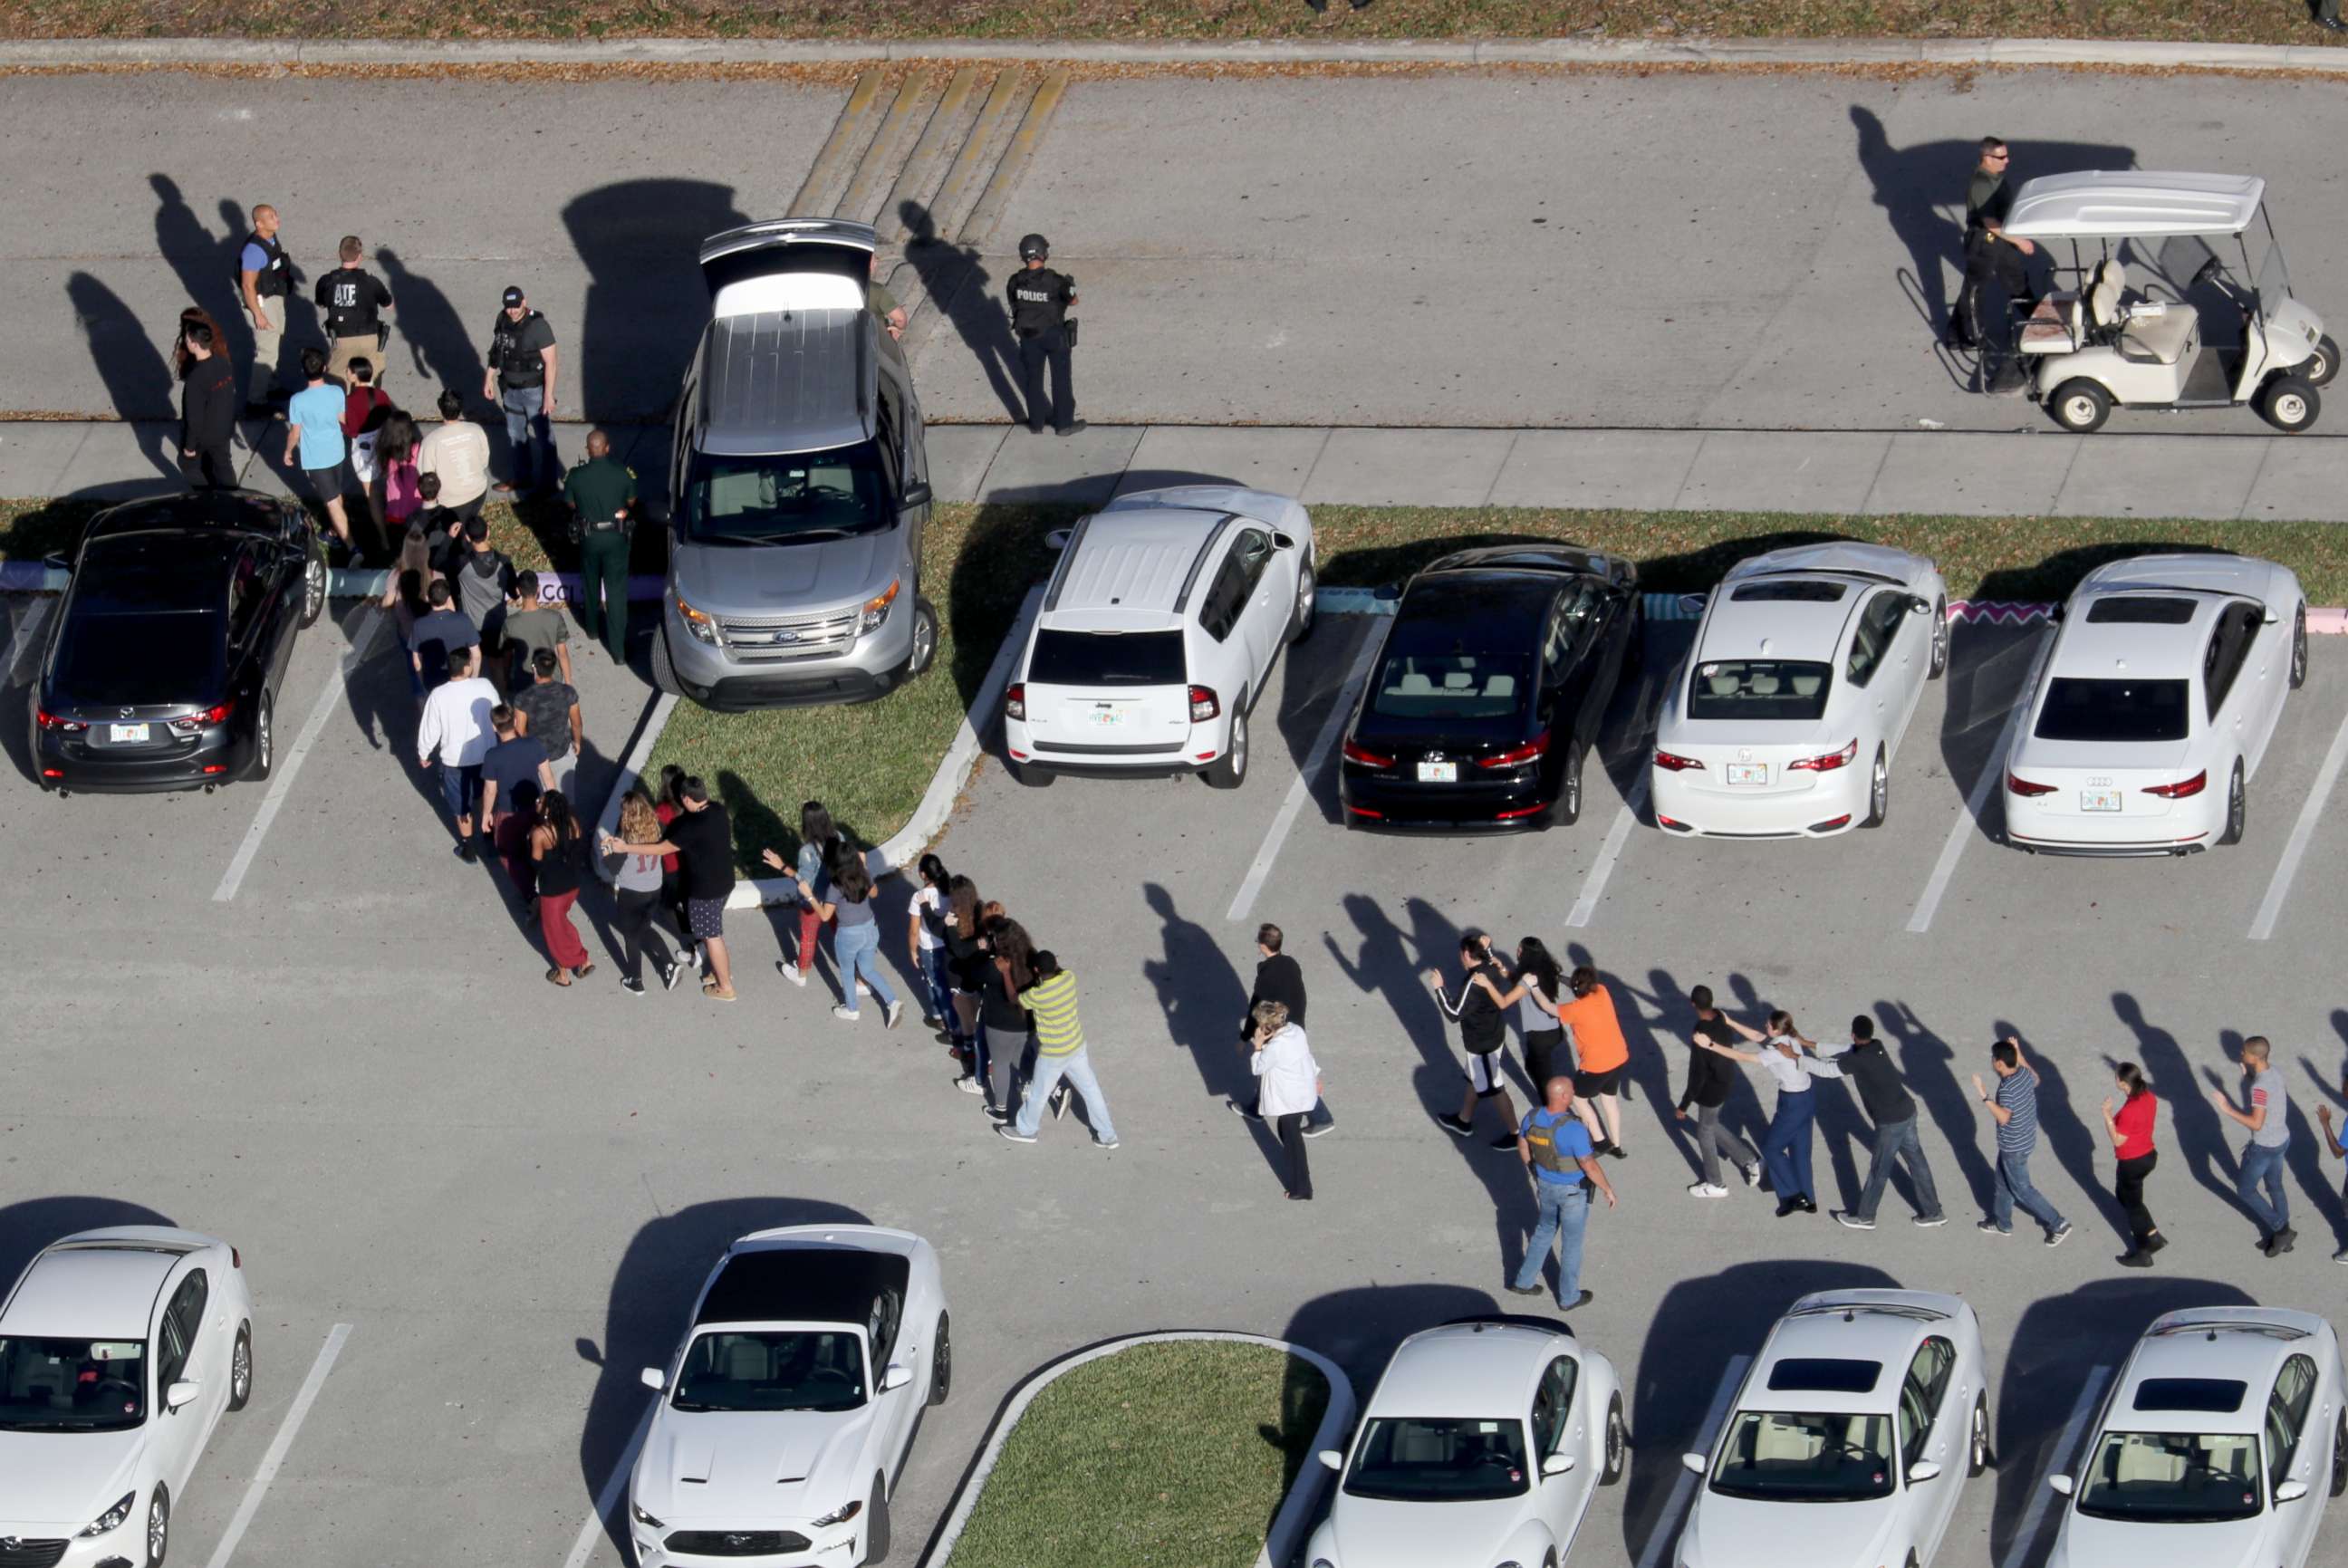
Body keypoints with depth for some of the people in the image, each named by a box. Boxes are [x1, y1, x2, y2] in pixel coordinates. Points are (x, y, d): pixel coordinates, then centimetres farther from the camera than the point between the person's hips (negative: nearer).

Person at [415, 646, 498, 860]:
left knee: (461, 806, 21)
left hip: (455, 760, -1)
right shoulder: (485, 687, -19)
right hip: (485, 756, 1)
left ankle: (467, 848, 36)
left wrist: (423, 754, 5)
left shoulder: (439, 696, -24)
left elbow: (430, 730, -14)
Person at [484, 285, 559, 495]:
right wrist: (489, 377, 11)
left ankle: (548, 483, 20)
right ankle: (521, 479, 38)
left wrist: (548, 395, -20)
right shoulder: (502, 320, -5)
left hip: (534, 389, -7)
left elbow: (551, 363, -20)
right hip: (510, 389, 7)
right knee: (515, 435, 21)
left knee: (542, 438, 7)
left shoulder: (538, 326, -24)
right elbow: (496, 350, 11)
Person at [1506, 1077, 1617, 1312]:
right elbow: (1589, 1166, -26)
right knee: (1572, 1242, 15)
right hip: (1572, 1191, -6)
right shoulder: (1573, 1129, -34)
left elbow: (1523, 1147, 3)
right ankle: (1569, 1297, 32)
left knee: (1545, 1230, 29)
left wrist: (1535, 1172, 21)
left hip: (1546, 1185, 6)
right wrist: (1608, 1189, -10)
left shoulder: (1533, 1117, -14)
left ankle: (1524, 1281, 40)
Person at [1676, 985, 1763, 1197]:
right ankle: (1749, 1159, 33)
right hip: (1727, 1081, 8)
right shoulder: (1721, 1018, -12)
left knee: (1705, 1132, 15)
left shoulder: (1700, 1038, -34)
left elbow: (1697, 1077, -28)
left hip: (1712, 1090, -8)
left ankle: (1715, 1185, 33)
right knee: (1712, 1124, 29)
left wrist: (1683, 1106, -19)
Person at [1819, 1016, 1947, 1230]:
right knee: (1917, 1163, 18)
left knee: (1879, 1171, 9)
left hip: (1890, 1122, -8)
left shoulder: (1857, 1060, -18)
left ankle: (1864, 1217, 25)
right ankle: (1933, 1212, 26)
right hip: (1906, 1112, 8)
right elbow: (1847, 1051, 17)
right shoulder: (1876, 1047, 5)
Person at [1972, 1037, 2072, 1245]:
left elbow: (2004, 1117, -44)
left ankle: (2058, 1224, 13)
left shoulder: (2007, 1088, -34)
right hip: (2025, 1139, 9)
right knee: (2003, 1182, 25)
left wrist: (1985, 1096, -47)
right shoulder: (2024, 1073, -8)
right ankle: (2002, 1223, 42)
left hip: (2014, 1147, -9)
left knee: (2021, 1189, 8)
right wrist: (2019, 1053, 12)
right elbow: (2036, 1080, 16)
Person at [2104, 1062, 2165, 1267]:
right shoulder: (2148, 1097, -6)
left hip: (2131, 1163, -9)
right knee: (2124, 1195, 28)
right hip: (2148, 1155, 9)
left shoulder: (2129, 1110, -32)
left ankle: (2143, 1254, 24)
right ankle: (2154, 1237, 34)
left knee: (2132, 1204, 11)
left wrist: (2107, 1115, -23)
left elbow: (2118, 1140, -23)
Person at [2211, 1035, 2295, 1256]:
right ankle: (2283, 1237, 36)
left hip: (2264, 1147, -8)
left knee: (2245, 1190, 12)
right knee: (2275, 1186, 24)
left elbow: (2256, 1123, -32)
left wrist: (2228, 1109, -29)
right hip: (2282, 1139, 8)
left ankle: (2281, 1231, 16)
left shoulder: (2260, 1087, -32)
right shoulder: (2275, 1073, -5)